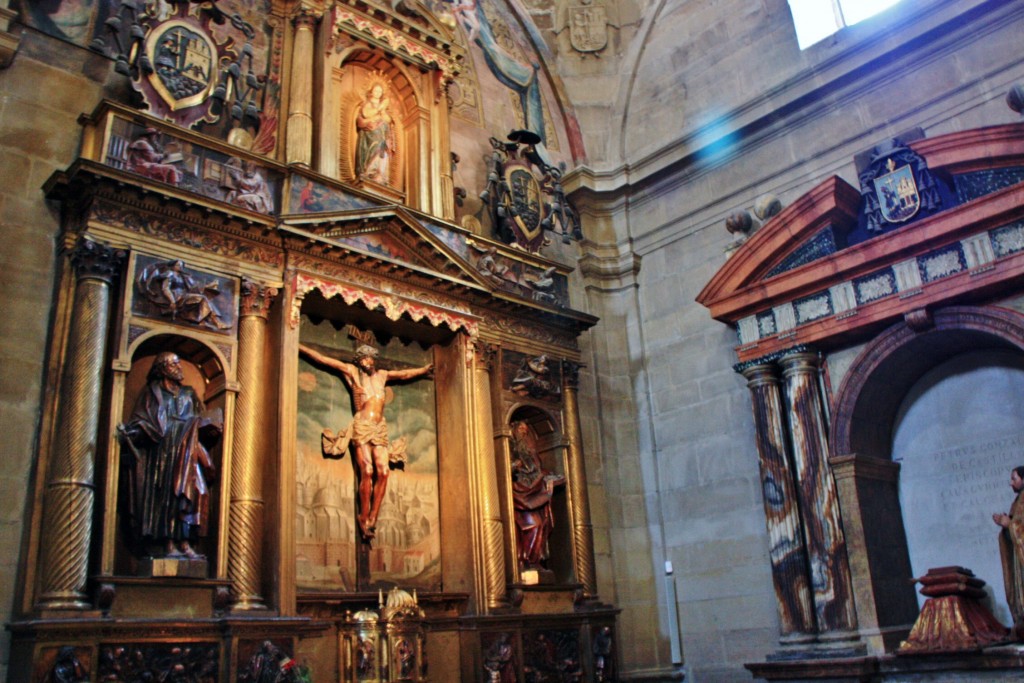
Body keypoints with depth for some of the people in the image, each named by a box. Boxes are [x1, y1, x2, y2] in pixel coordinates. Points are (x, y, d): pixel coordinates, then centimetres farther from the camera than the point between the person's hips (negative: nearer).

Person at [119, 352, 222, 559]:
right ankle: (170, 545, -14)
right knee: (166, 494, -11)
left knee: (188, 493, -14)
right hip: (162, 452, -3)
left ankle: (184, 543, -18)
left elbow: (201, 422, 19)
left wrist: (212, 426, -1)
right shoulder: (153, 392, 12)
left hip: (186, 453, 3)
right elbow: (141, 421, 4)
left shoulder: (189, 394, 22)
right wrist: (129, 432, -15)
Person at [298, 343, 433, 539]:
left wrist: (425, 369, 48)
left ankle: (372, 518, -8)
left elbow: (405, 374, 39)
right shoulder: (352, 371, 12)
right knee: (367, 471, -15)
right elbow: (322, 359, 13)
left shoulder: (382, 375, 22)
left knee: (383, 471, -12)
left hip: (380, 428, 4)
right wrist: (299, 346, 13)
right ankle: (364, 520, -9)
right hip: (362, 426, -4)